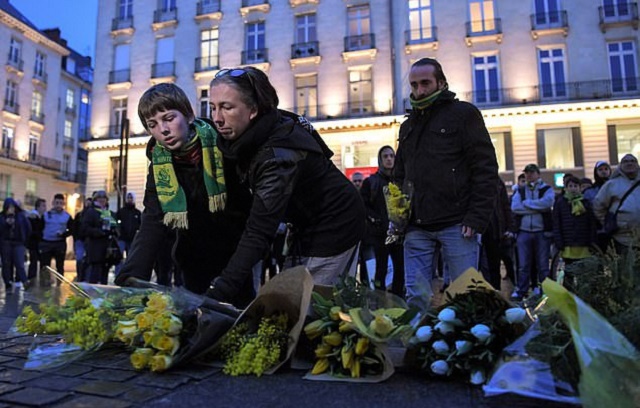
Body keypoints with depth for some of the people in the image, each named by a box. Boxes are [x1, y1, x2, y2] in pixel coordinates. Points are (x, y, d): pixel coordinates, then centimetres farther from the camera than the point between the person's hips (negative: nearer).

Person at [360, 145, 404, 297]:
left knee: (400, 268, 3)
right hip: (380, 232, -3)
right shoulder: (371, 181, 3)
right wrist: (375, 218, -14)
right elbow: (363, 205, -2)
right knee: (381, 268, 0)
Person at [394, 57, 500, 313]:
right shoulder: (408, 126, 20)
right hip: (416, 227, 4)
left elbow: (486, 168, -3)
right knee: (416, 296, 1)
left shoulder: (463, 114, 5)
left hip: (456, 224, -4)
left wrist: (477, 218, -12)